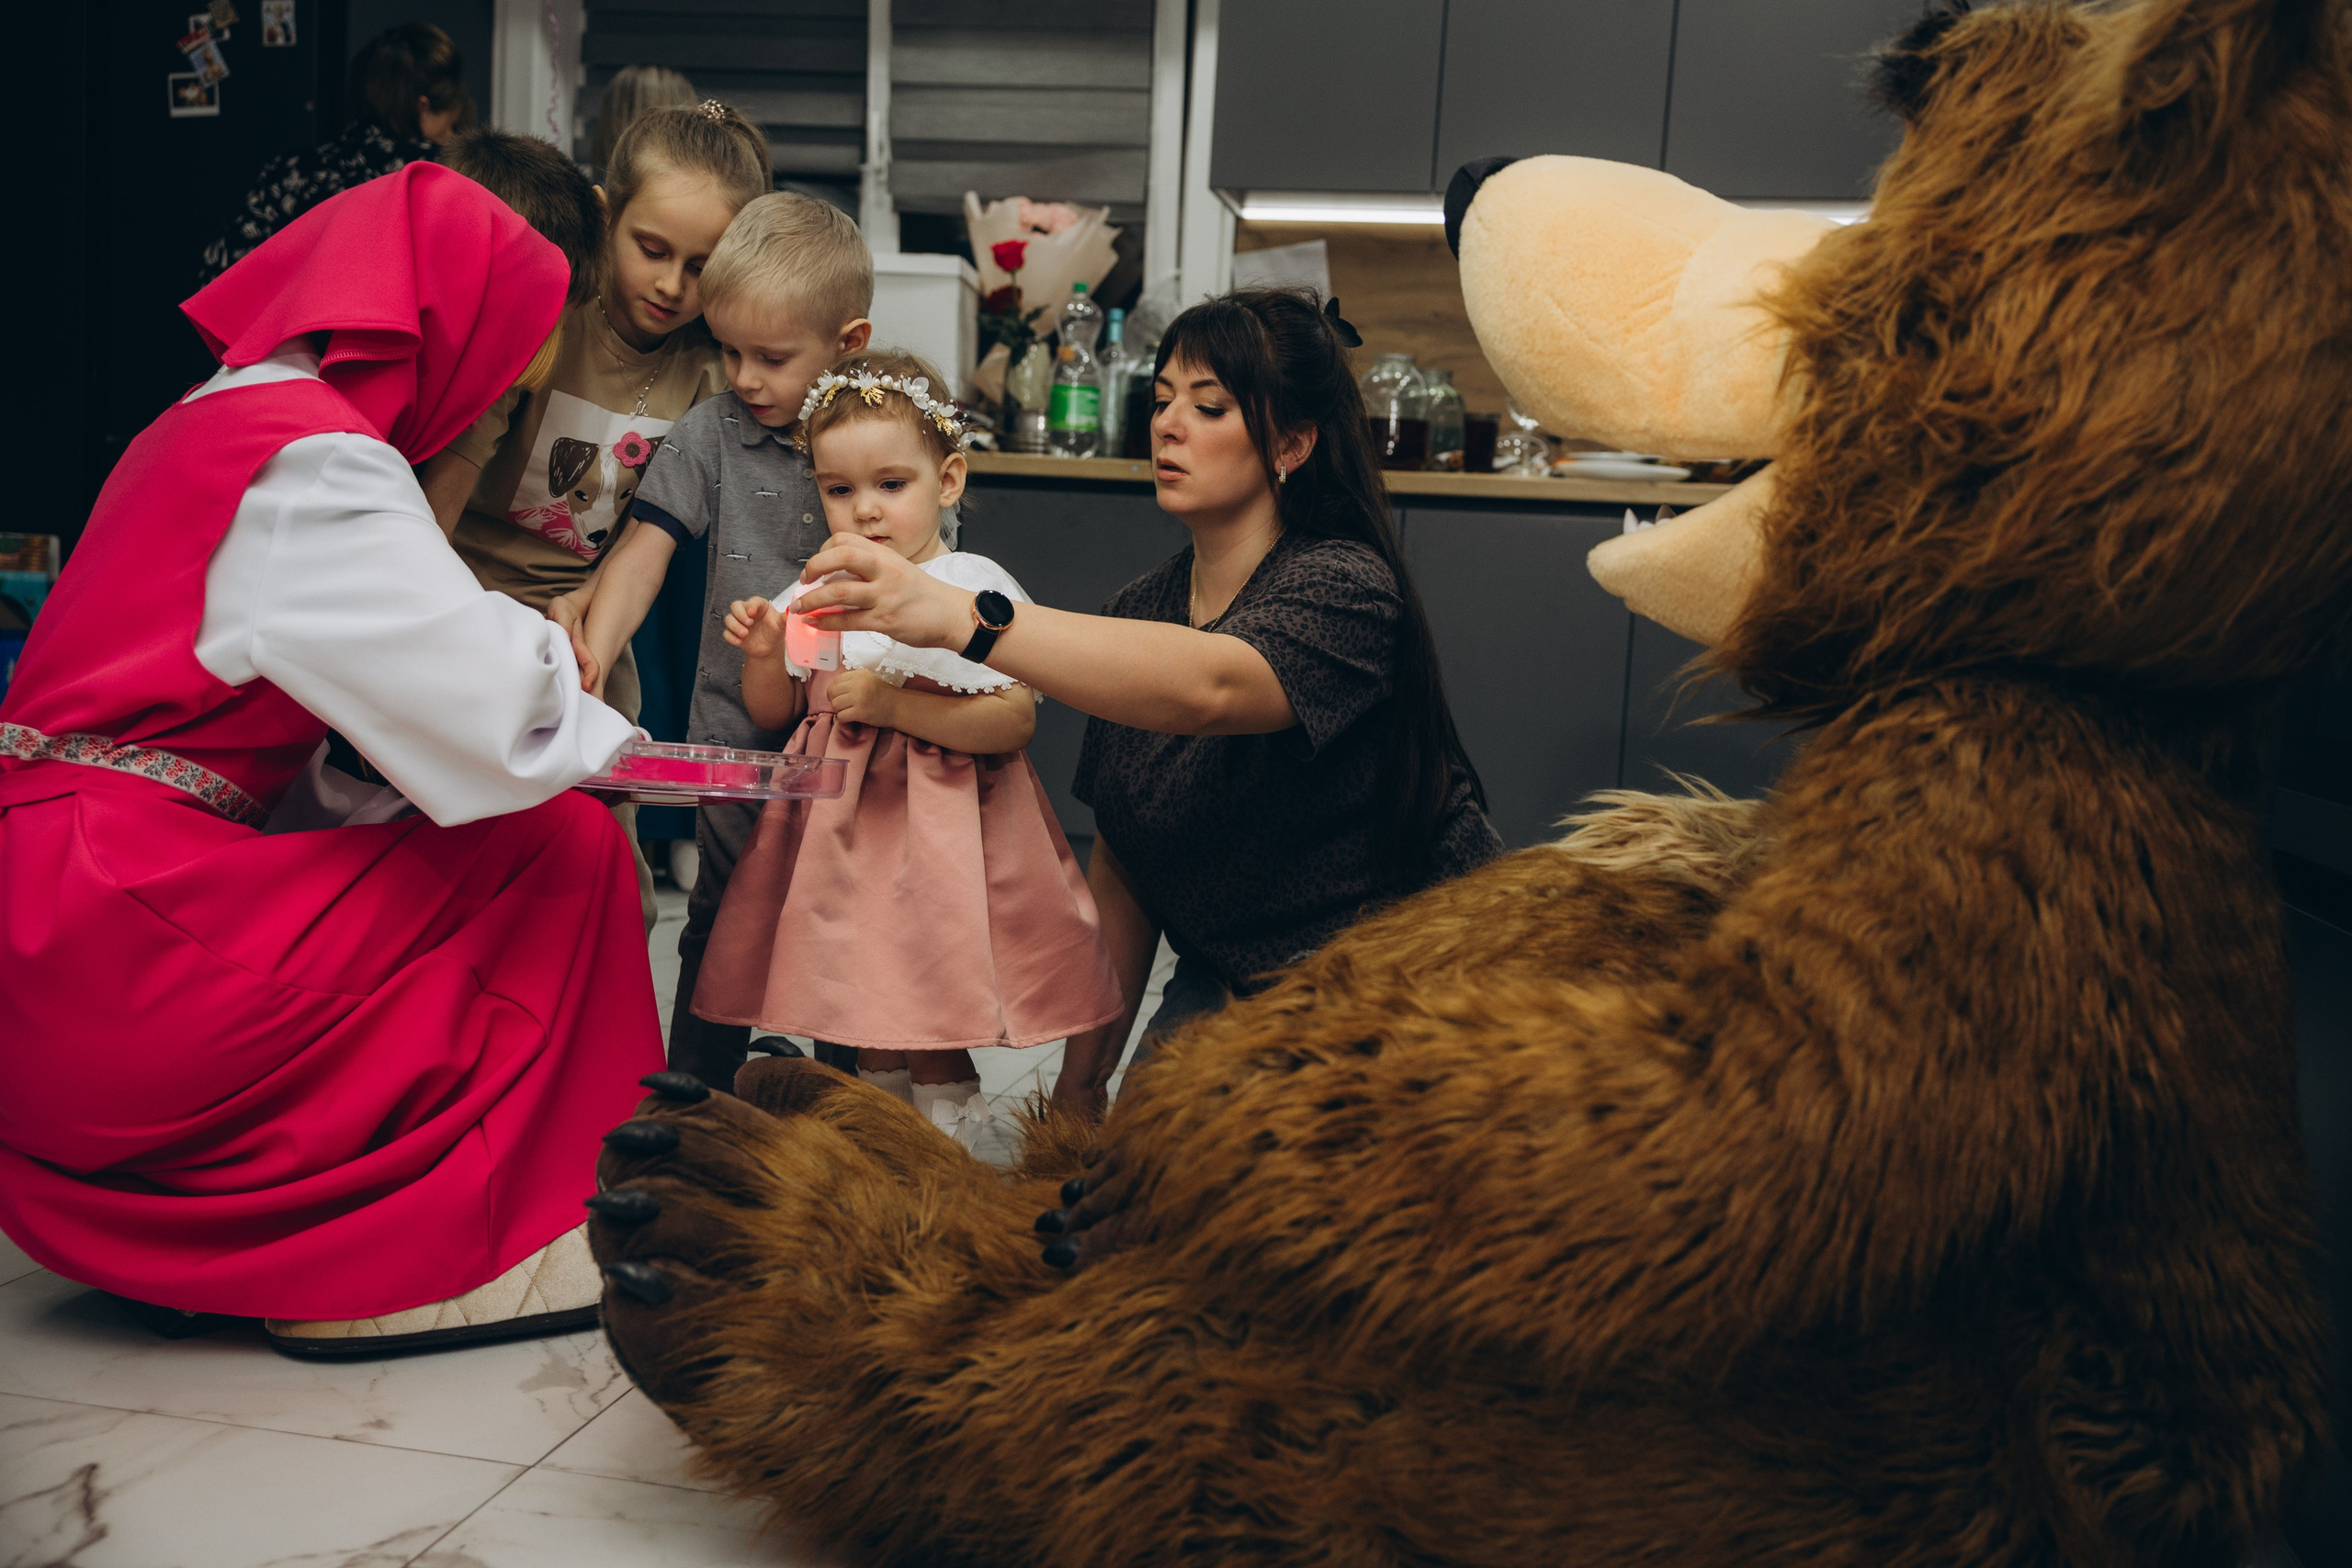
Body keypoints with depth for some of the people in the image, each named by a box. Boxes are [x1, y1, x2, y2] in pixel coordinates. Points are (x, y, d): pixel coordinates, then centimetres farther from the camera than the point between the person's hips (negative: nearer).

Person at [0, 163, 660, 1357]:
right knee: (560, 849, -7)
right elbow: (494, 701, -16)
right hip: (111, 955, -10)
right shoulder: (314, 461, -13)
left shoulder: (213, 418, 18)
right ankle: (402, 1260, -1)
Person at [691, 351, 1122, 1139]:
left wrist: (894, 704, -24)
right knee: (870, 1022, 15)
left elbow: (1016, 721, -19)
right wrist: (764, 655, -6)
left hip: (940, 829, -6)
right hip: (839, 823, 6)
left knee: (931, 1024, -3)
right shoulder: (815, 592, 8)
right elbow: (773, 715, 15)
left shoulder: (975, 589, -10)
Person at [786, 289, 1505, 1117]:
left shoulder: (1344, 590, -18)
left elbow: (1208, 689, -42)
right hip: (1222, 981, 5)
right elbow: (1120, 862, 8)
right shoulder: (1140, 614, 4)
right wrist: (1085, 1071, 7)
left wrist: (958, 616, -52)